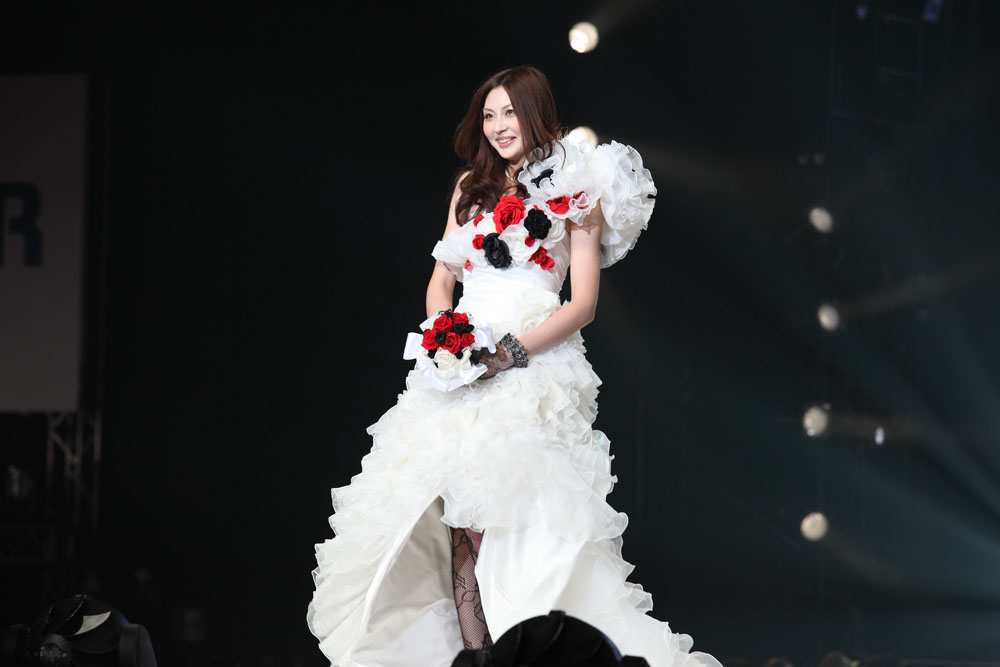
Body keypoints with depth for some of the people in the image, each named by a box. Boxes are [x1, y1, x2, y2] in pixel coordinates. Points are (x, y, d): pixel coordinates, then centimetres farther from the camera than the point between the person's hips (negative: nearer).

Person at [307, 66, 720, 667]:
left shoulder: (574, 191, 5)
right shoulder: (472, 188, 21)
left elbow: (583, 305, -1)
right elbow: (441, 280, 22)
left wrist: (514, 350, -14)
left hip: (532, 369, -5)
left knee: (516, 521, -17)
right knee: (462, 523, -9)